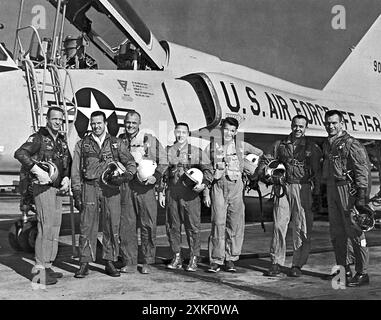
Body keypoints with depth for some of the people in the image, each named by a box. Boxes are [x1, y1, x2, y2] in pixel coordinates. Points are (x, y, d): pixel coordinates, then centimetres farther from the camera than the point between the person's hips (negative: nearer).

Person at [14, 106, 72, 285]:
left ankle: (47, 267, 19)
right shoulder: (38, 138, -7)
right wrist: (38, 171, -27)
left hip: (57, 189, 8)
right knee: (46, 227, -14)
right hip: (42, 187, -8)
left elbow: (68, 162, 23)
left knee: (55, 228, 10)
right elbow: (20, 153, -21)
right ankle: (39, 270, -10)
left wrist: (67, 178, 5)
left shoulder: (62, 141, 16)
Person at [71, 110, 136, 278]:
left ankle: (110, 263, 13)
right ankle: (84, 264, 6)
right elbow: (76, 170, 9)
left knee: (112, 227, 2)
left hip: (111, 189, 1)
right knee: (87, 226, -2)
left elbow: (131, 162, 10)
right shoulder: (82, 144, 11)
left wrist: (127, 174, -12)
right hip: (89, 188, 0)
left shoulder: (116, 143, 12)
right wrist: (77, 193, 1)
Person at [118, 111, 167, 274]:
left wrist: (155, 176, -7)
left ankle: (147, 262, 11)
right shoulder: (119, 141, 12)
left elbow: (163, 161, 6)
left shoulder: (150, 140, 3)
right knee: (126, 225, 2)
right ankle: (129, 262, 12)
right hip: (125, 187, 3)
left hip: (145, 187, -2)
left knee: (148, 225, -1)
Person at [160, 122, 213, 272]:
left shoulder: (197, 152, 7)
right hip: (171, 193, 3)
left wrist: (204, 183, -10)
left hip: (190, 193, -2)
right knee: (172, 226, 6)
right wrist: (161, 192, 10)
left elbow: (207, 169, 7)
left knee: (193, 226, -3)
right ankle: (176, 258, 18)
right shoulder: (168, 151, 13)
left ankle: (194, 259, 7)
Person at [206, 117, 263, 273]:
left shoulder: (242, 146, 8)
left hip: (236, 186, 1)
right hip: (218, 185, -1)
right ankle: (216, 260, 1)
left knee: (235, 223, 0)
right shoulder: (212, 146, 7)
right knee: (218, 222, -6)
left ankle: (231, 259, 11)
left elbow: (260, 154, 21)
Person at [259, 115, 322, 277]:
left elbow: (317, 172, 5)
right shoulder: (280, 145, 12)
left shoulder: (312, 148, 6)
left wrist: (316, 194, 0)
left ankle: (297, 265, 9)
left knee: (302, 228, 0)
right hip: (283, 187, 2)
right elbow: (265, 160, 18)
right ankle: (276, 263, 5)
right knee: (279, 225, -3)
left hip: (303, 190, -1)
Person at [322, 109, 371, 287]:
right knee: (336, 232, 11)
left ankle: (362, 273, 3)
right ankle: (344, 270, 21)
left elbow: (364, 171, -13)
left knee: (354, 232, -4)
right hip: (331, 190, 8)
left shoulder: (351, 144, -9)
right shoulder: (327, 144, 15)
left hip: (348, 190, -8)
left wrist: (362, 197, -18)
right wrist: (326, 192, 15)